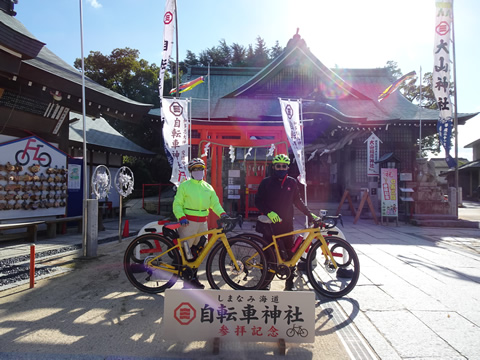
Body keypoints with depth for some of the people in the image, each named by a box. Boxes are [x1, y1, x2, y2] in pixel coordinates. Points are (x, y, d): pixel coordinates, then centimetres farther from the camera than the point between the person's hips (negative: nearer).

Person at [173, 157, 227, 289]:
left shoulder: (208, 187, 16)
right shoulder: (184, 185, 3)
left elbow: (215, 203, 12)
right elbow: (177, 204, -1)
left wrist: (222, 214, -6)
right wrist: (181, 217, -17)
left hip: (203, 222, 4)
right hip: (188, 222, -4)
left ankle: (194, 277, 23)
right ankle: (186, 281, 6)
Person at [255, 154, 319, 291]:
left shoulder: (292, 183, 7)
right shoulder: (266, 182, 0)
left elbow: (298, 201, 15)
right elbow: (258, 201, -2)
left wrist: (310, 214, 9)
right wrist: (269, 212, -17)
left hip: (287, 223, 2)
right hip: (270, 223, -2)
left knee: (290, 252, 4)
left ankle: (290, 281, 18)